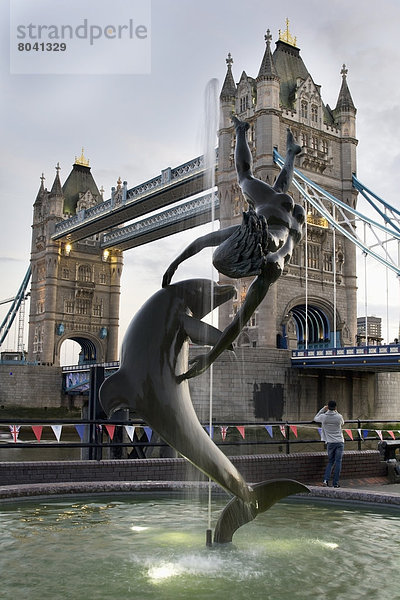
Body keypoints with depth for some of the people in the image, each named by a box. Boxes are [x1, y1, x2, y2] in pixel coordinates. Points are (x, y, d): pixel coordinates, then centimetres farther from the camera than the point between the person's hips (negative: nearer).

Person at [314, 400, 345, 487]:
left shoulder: (323, 416, -5)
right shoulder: (339, 416, -6)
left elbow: (315, 418, 17)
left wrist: (323, 409, 17)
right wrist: (336, 412, 19)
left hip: (330, 442, 1)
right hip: (340, 442, -1)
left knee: (330, 461, 13)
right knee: (338, 462, 1)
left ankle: (326, 480, -2)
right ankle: (335, 483, -1)